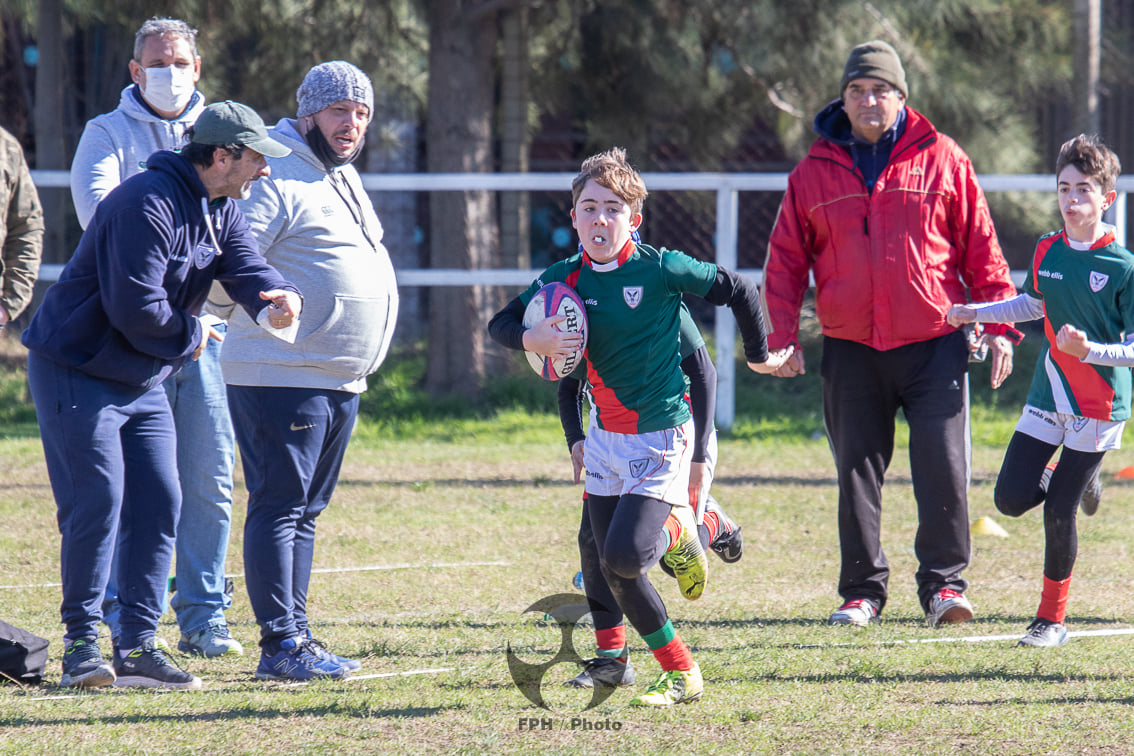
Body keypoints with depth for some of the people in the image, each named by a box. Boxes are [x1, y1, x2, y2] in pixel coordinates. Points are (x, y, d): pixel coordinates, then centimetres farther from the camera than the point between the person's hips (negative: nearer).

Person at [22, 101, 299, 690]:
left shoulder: (221, 211, 7)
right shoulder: (147, 205, -25)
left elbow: (246, 268, -7)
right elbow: (134, 307, -28)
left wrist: (277, 298, -30)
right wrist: (190, 335, -12)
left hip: (144, 384, 9)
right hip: (76, 371, -9)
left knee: (158, 504, 5)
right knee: (96, 504, -12)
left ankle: (137, 646, 9)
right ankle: (80, 643, -4)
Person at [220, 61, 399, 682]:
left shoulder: (343, 177, 19)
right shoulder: (277, 177, -12)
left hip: (340, 383, 10)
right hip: (282, 377, -10)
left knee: (305, 512, 13)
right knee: (279, 508, -8)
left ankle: (295, 637, 17)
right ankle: (281, 645, -9)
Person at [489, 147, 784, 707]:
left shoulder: (661, 270, -14)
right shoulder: (565, 278, 1)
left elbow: (739, 292, -5)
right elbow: (501, 323, 6)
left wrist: (758, 356, 7)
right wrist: (532, 339, -17)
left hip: (660, 435, -6)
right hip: (604, 436, 6)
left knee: (626, 554, -21)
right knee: (616, 574, 4)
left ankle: (675, 529, 12)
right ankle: (681, 675, 17)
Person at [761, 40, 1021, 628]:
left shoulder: (942, 160, 3)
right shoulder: (815, 172, 7)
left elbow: (980, 248, 5)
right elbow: (786, 259, 10)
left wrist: (999, 326, 0)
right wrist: (782, 336, 0)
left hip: (934, 343, -2)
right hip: (851, 349, 2)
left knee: (944, 469, -8)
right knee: (857, 472, 5)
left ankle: (943, 584, 1)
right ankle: (862, 591, 15)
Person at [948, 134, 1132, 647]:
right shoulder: (1047, 253, 4)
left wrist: (1089, 350, -26)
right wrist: (976, 313, 13)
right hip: (1048, 394, 5)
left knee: (1058, 512, -5)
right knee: (1011, 499, -2)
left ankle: (1052, 619, 11)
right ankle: (1077, 479, 30)